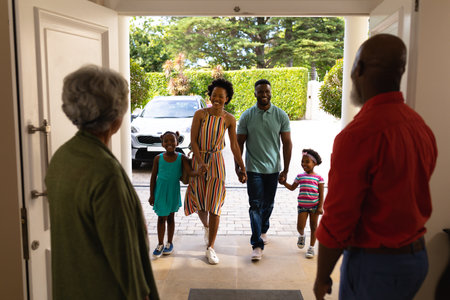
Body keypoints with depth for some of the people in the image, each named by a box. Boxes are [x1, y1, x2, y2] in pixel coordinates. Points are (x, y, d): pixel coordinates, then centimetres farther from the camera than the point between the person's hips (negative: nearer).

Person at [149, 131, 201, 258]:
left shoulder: (182, 158, -8)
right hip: (160, 192, 0)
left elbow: (190, 172, -21)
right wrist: (152, 195, -1)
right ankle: (160, 244, 22)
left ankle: (169, 243, 28)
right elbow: (153, 177, 0)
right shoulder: (158, 158, -6)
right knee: (161, 218, 8)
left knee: (170, 218, 13)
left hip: (173, 192, 0)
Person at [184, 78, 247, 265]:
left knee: (214, 206, -4)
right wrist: (200, 162, -18)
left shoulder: (229, 119, -2)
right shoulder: (200, 114, -4)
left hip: (216, 162, -1)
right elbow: (193, 140, -7)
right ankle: (206, 227, 43)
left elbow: (234, 146, 4)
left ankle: (210, 248, 6)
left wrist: (242, 168, 4)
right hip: (198, 160, 1)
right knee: (199, 202, 10)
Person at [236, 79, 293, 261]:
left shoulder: (281, 115, -1)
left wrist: (285, 170, -3)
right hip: (253, 168, -1)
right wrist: (238, 167, -5)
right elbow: (239, 143, 2)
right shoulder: (247, 116, -2)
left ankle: (263, 230, 39)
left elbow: (287, 144, 1)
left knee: (268, 204, 14)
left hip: (273, 168, 2)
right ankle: (257, 244, -1)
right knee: (256, 205, -5)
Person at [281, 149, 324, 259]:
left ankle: (311, 247, 20)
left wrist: (320, 207, -8)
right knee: (300, 226, -5)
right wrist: (284, 182, -2)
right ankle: (302, 236, 30)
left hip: (314, 206, -2)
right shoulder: (300, 176, 5)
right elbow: (292, 188, 14)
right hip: (302, 205, 2)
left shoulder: (318, 178, -3)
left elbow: (321, 194, -3)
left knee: (313, 227, 7)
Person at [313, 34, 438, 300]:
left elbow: (337, 222, -21)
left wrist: (322, 278, -7)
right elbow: (417, 199, 9)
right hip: (418, 257, 8)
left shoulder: (358, 135, -25)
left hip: (375, 265, -8)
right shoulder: (421, 125, 1)